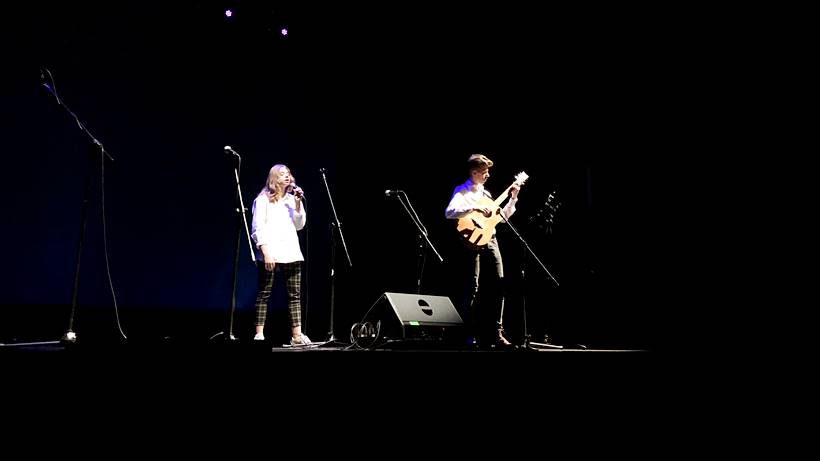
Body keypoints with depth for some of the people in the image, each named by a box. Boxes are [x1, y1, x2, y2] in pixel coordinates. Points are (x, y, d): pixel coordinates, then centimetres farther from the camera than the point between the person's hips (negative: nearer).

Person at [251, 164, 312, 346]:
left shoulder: (292, 199, 18)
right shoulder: (264, 199, 4)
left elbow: (299, 225, 12)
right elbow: (258, 228, -5)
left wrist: (298, 204, -1)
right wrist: (265, 252, -15)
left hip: (291, 252, 5)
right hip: (270, 252, -5)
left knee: (295, 294, -1)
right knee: (264, 294, -3)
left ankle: (297, 334, -2)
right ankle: (259, 334, 1)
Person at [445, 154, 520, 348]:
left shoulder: (485, 193, 20)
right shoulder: (462, 191, -2)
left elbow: (502, 217, 24)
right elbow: (449, 212, -21)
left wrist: (513, 199, 15)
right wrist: (475, 208, -26)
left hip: (490, 240, 7)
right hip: (473, 241, -7)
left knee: (499, 285, 2)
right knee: (472, 288, -6)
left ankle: (496, 332, 8)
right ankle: (469, 335, 4)